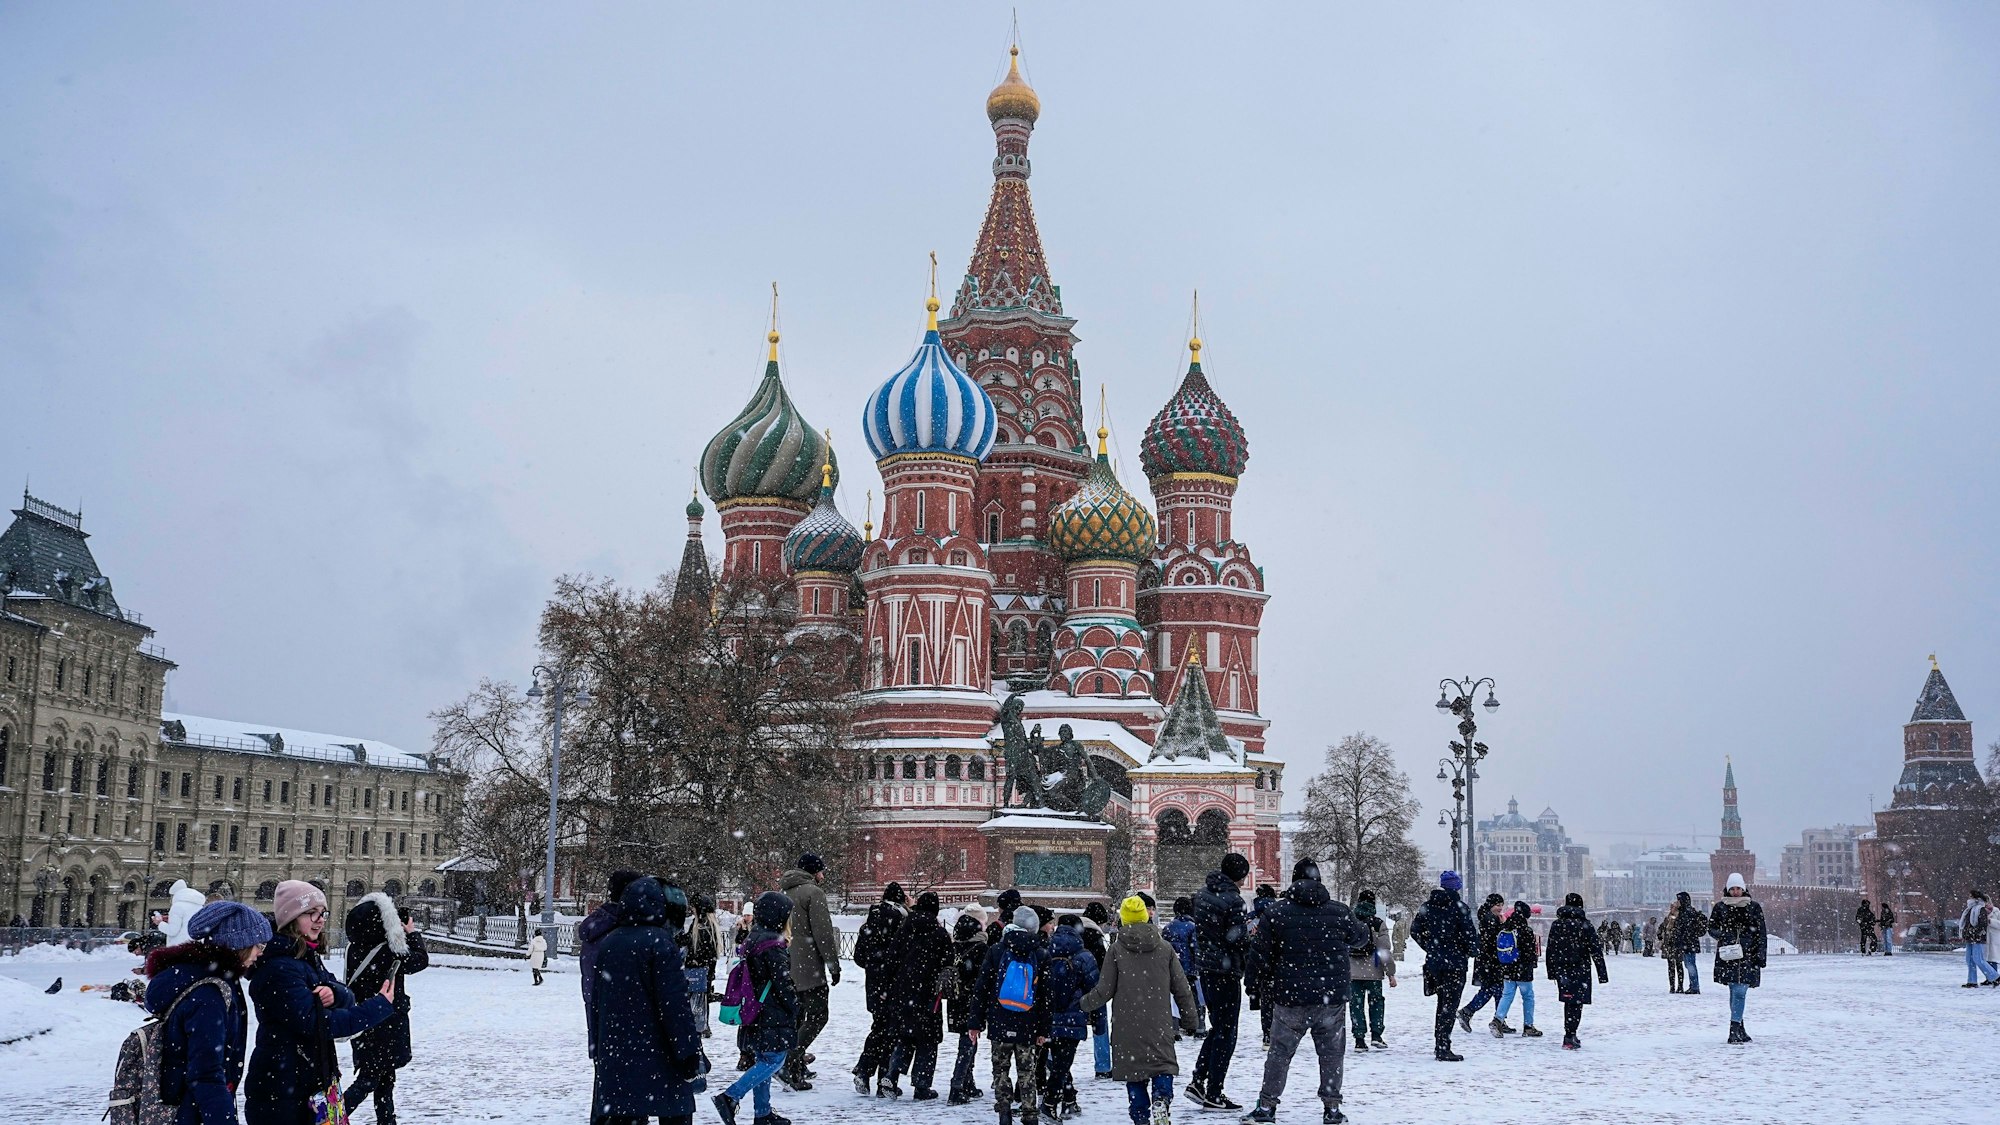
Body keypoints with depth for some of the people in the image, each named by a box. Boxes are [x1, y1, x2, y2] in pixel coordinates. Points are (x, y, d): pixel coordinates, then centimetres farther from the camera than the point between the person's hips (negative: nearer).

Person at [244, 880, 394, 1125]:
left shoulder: (308, 958, 11)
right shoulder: (279, 968, -20)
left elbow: (347, 998, 6)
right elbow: (313, 1023, -24)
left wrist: (334, 993, -19)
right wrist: (379, 1006, -22)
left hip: (310, 1081, 9)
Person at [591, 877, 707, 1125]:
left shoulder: (606, 944, 10)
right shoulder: (660, 942, -12)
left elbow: (596, 1002, 16)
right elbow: (675, 1003, -15)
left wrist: (598, 1049, 24)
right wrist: (691, 1052, -11)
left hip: (615, 1054, 6)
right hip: (658, 1056, -6)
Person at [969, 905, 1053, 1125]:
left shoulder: (996, 951, -1)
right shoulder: (1041, 956, 2)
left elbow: (982, 989, -2)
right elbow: (1045, 997, 3)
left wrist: (976, 1023, 2)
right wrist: (1043, 1030, 7)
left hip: (999, 1024, -1)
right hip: (1027, 1026, 1)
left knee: (1001, 1068, 9)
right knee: (1026, 1070, 9)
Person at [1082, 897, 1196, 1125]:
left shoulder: (1117, 949, -2)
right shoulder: (1165, 947, 3)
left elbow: (1104, 991, -1)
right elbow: (1182, 989, 6)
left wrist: (1085, 1003, 18)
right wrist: (1189, 1020, 17)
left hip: (1127, 1026, 0)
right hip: (1159, 1025, 1)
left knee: (1134, 1073, 9)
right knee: (1163, 1067, 5)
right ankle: (1161, 1102, -21)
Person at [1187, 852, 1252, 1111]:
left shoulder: (1203, 894, 8)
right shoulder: (1233, 900, -17)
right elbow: (1239, 940, -19)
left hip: (1204, 967, 8)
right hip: (1226, 970, -8)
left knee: (1217, 1026, 20)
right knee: (1226, 1032, 1)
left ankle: (1197, 1080, 12)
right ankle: (1213, 1094, 4)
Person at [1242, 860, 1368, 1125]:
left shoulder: (1275, 914, -3)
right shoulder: (1340, 912, -1)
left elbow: (1259, 955, -1)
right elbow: (1360, 938, 18)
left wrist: (1265, 989, 13)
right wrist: (1369, 939, 43)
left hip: (1290, 999, 0)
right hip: (1332, 997, 0)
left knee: (1280, 1052, 9)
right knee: (1332, 1053, 12)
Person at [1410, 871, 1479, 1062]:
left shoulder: (1427, 906, 4)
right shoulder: (1458, 907, -13)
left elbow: (1415, 931, 9)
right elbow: (1470, 934, -15)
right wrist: (1473, 950, 4)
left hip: (1434, 961, 6)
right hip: (1455, 963, -6)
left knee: (1443, 1003, 20)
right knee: (1449, 1005, -2)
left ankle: (1439, 1044, 25)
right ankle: (1443, 1049, -6)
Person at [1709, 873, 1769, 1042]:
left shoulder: (1753, 906, 6)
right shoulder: (1720, 906, 7)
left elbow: (1761, 933, 6)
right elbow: (1711, 927, 15)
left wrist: (1760, 957, 0)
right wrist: (1721, 935, -5)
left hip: (1747, 955, -1)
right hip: (1728, 954, 1)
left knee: (1740, 991, -10)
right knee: (1735, 991, 2)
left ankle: (1735, 1030, -12)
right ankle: (1738, 1029, 10)